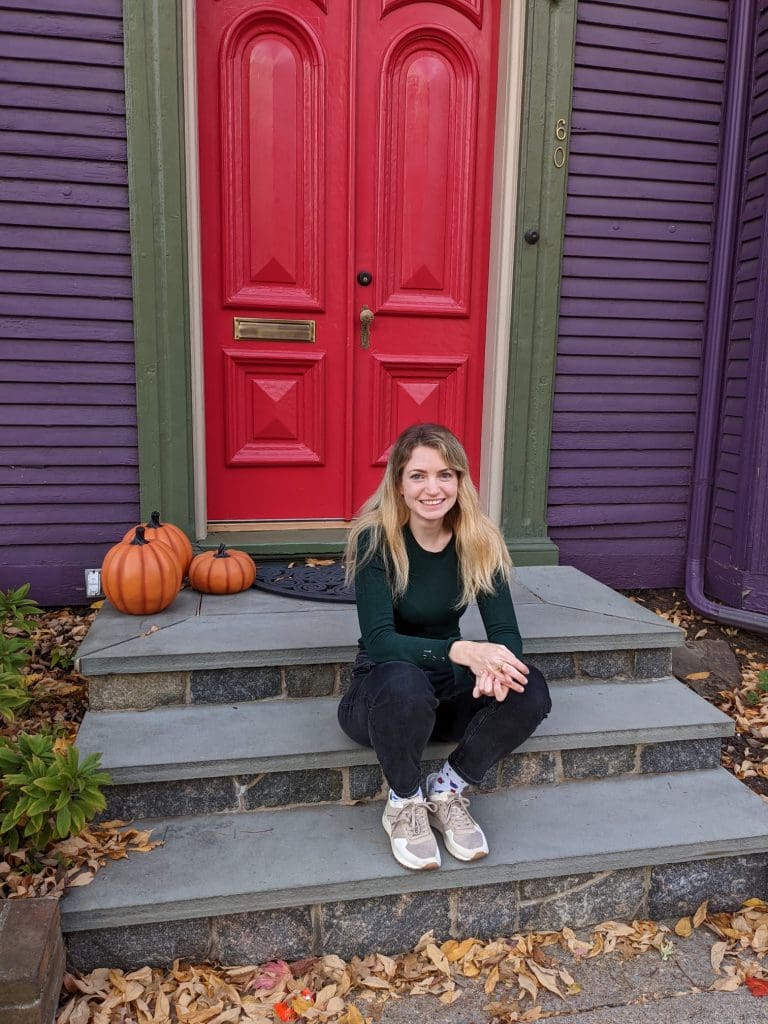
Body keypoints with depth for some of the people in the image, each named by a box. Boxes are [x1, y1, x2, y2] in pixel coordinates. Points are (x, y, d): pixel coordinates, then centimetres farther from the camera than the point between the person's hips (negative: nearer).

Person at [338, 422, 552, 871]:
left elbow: (506, 632, -12)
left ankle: (447, 791, -2)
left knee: (531, 690, -23)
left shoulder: (480, 541, -8)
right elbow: (378, 640, -26)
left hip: (449, 689, 4)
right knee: (405, 683, -38)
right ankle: (404, 804, -9)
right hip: (381, 691, -3)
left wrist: (496, 665, -36)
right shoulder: (376, 539, -19)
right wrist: (460, 650, -41)